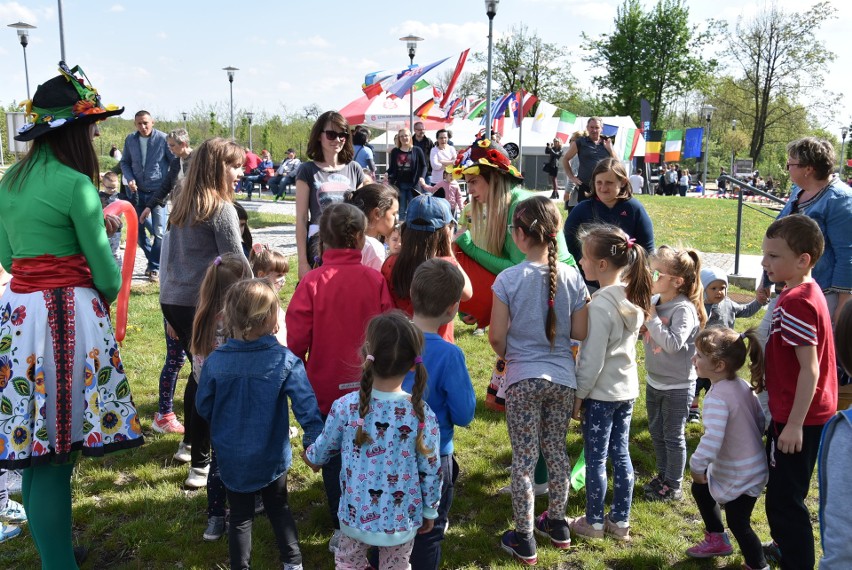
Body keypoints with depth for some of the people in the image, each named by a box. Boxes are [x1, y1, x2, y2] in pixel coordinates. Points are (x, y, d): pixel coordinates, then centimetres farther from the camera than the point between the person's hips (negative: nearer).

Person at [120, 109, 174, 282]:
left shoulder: (163, 139, -8)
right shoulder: (130, 140, 3)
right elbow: (125, 162, 12)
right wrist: (129, 179, -5)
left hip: (158, 192, -4)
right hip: (137, 191, 4)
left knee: (159, 232, -6)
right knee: (138, 229, 11)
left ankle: (155, 267, 5)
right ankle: (152, 259, 30)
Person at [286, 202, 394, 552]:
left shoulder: (312, 282, -13)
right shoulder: (375, 279, -10)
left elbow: (296, 339, -10)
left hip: (326, 388, -1)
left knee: (333, 456, 14)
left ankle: (342, 529, 21)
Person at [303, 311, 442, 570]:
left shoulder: (345, 406, -18)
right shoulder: (422, 415, -20)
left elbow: (324, 447, 1)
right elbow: (431, 471, -9)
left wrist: (311, 457, 25)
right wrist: (430, 510, 9)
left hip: (356, 514, 1)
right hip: (401, 519, 0)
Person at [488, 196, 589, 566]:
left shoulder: (508, 279, -15)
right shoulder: (572, 277, -6)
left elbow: (496, 336, -11)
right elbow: (580, 332, -1)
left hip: (523, 379, -4)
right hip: (563, 378, 4)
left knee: (523, 459, 7)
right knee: (556, 451, 19)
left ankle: (524, 540, 17)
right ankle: (557, 524, 36)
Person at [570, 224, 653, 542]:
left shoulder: (601, 304, -24)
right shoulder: (634, 297, 0)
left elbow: (592, 360, -20)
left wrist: (578, 395, -11)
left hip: (601, 393, -7)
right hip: (628, 388, 8)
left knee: (596, 460, 7)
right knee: (621, 455, 16)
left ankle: (593, 523, 22)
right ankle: (620, 521, 27)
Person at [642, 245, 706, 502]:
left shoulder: (684, 309, -22)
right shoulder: (653, 301, -3)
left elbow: (673, 343, -34)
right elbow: (644, 333, 8)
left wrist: (652, 318, -30)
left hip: (677, 386, -7)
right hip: (654, 381, 7)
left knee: (673, 436, 7)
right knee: (656, 432, 20)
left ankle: (673, 486, 24)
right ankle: (663, 475, 39)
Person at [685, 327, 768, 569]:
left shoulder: (717, 398, -31)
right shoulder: (743, 386, -3)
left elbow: (711, 443, -38)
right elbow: (760, 420, 8)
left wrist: (696, 467, -22)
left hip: (740, 477, -10)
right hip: (753, 464, 10)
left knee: (738, 523, 6)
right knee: (700, 488, 24)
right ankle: (717, 540, 43)